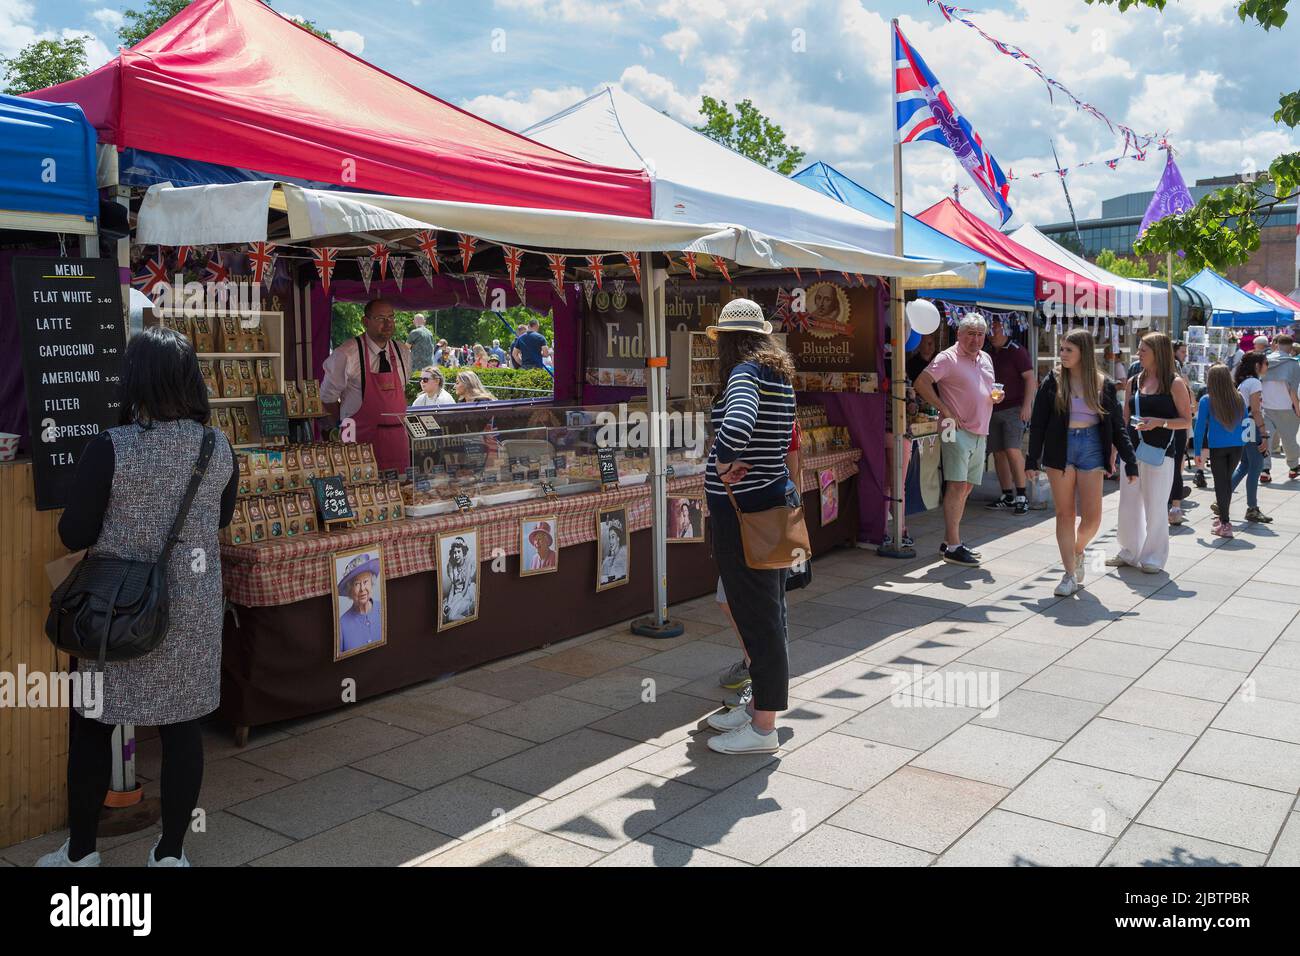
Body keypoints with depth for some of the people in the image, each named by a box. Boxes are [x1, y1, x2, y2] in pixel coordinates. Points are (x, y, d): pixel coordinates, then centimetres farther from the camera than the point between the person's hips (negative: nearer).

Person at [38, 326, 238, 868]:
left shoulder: (110, 448, -16)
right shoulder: (220, 449, -4)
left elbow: (73, 535, -9)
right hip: (193, 609, 3)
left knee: (92, 726, 15)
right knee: (183, 726, 11)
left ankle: (80, 852, 28)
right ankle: (170, 852, 21)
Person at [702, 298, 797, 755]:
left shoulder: (745, 373, -17)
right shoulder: (778, 372, 11)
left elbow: (736, 426, -37)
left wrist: (723, 464, -21)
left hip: (743, 509, -9)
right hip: (775, 497, 9)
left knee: (756, 615, -2)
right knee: (768, 611, 17)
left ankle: (763, 728, 8)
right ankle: (761, 704, 32)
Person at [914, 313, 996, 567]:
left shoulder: (985, 359, 18)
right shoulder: (948, 358, -7)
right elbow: (921, 384, -16)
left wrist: (995, 396, 5)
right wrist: (945, 410, -17)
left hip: (980, 433, 8)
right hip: (957, 431, -8)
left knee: (966, 488, 10)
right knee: (957, 486, -13)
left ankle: (949, 541, 18)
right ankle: (953, 547, -13)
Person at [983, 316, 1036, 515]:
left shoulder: (1016, 351, -6)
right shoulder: (988, 354, 13)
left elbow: (1030, 377, -10)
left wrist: (1027, 405, -17)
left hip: (1014, 408, -7)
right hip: (994, 409, 7)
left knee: (1012, 450, -16)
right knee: (998, 453, 6)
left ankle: (1022, 496, -10)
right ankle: (1007, 497, 14)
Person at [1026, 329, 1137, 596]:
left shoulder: (1103, 385, 3)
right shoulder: (1052, 382, 1)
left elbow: (1117, 426, 6)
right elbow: (1038, 423, 1)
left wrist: (1130, 461, 1)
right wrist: (1032, 459, -5)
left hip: (1091, 449, 1)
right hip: (1059, 450, 0)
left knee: (1092, 516, -2)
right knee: (1065, 513, 3)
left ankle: (1078, 551, 30)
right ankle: (1070, 574, 9)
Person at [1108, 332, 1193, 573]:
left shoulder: (1174, 383, -4)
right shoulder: (1134, 382, 10)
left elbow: (1186, 421, -4)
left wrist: (1159, 422, -19)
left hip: (1159, 453, -5)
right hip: (1132, 450, 5)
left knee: (1155, 507, 1)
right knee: (1128, 504, 8)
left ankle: (1154, 557, 14)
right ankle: (1129, 552, 23)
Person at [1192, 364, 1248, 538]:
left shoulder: (1206, 401, -11)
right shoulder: (1239, 398, 0)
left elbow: (1200, 427, -9)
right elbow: (1245, 423, 7)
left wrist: (1197, 452, -2)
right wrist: (1241, 442, 18)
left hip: (1217, 448, -3)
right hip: (1237, 447, 3)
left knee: (1221, 483, 3)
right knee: (1227, 480, 19)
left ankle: (1225, 524, 2)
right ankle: (1222, 514, 34)